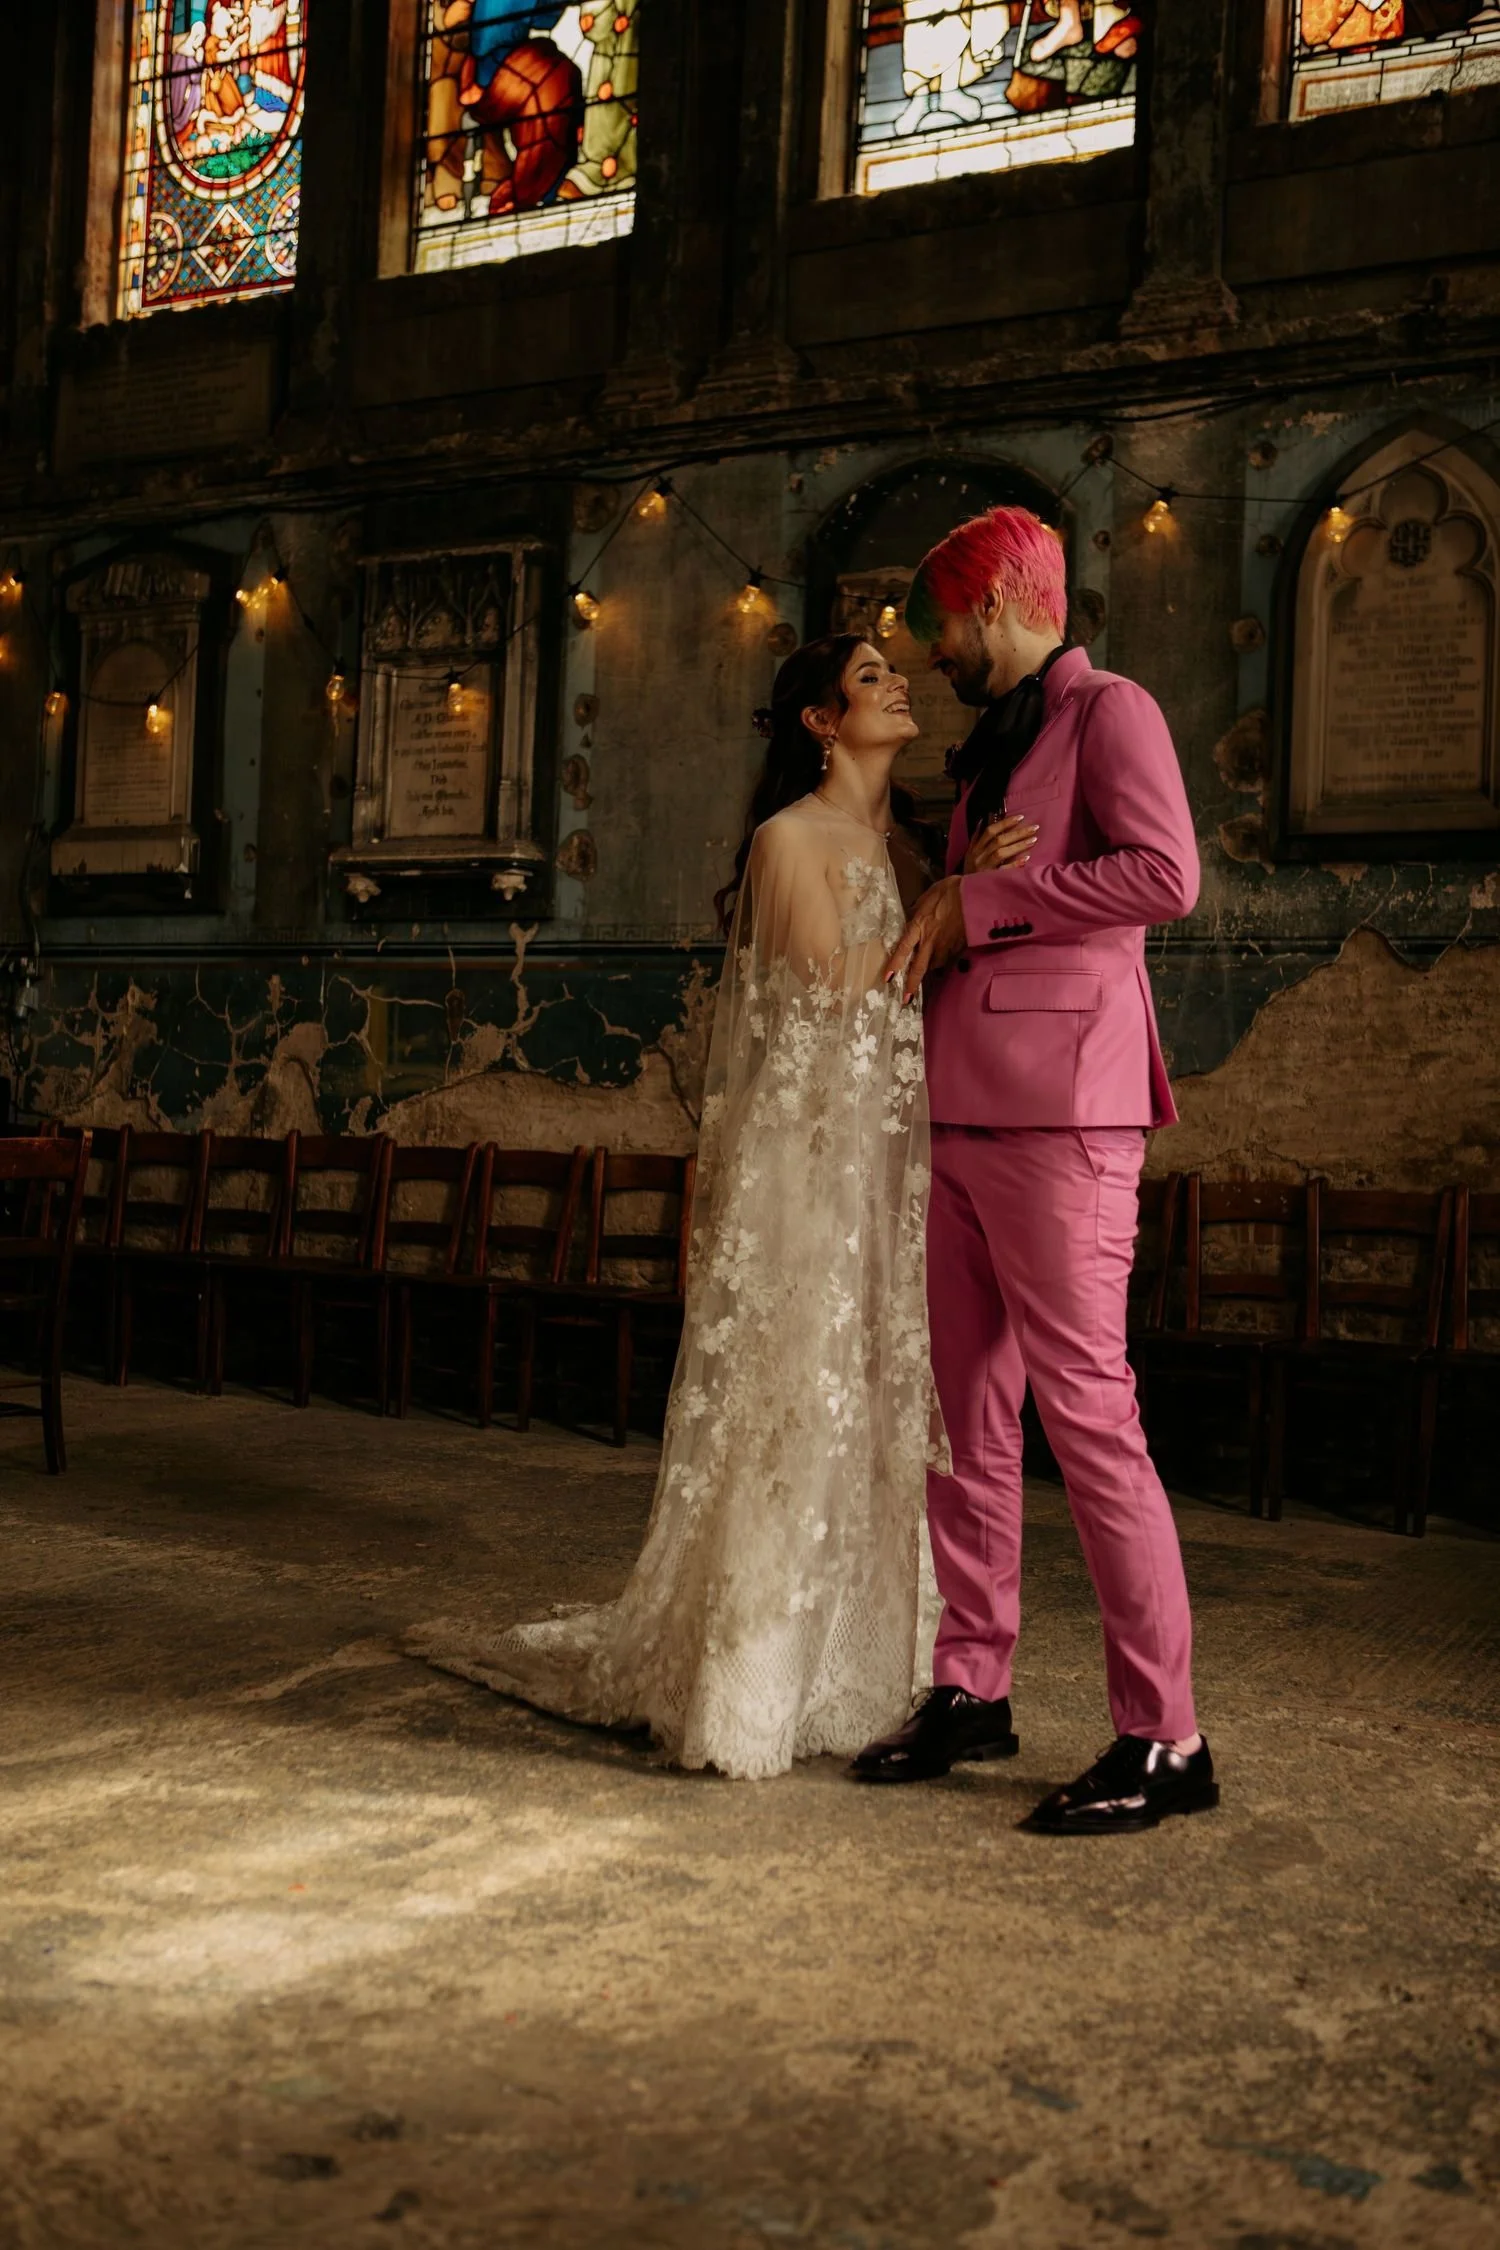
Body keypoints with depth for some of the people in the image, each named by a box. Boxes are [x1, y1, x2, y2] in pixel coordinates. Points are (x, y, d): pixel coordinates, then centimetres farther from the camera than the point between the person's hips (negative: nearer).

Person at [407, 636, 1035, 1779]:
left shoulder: (904, 842, 16)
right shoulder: (791, 837, -6)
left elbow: (935, 995, 15)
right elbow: (838, 986, -14)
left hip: (895, 1161, 8)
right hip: (808, 1156, -7)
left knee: (884, 1409, 9)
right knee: (790, 1409, -5)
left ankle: (857, 1665, 21)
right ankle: (747, 1683, 6)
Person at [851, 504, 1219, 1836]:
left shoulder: (1110, 712, -1)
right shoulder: (992, 751, 25)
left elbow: (1165, 874, -16)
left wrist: (980, 901, -9)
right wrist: (948, 911, 4)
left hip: (1058, 1119, -9)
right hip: (966, 1117, 9)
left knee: (1087, 1413, -9)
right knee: (972, 1419, 10)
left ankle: (1163, 1739, -1)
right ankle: (973, 1687, 21)